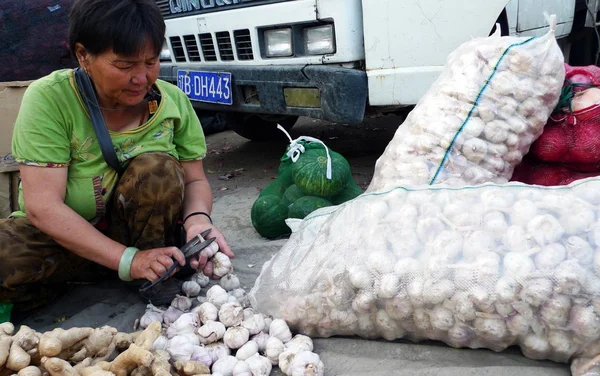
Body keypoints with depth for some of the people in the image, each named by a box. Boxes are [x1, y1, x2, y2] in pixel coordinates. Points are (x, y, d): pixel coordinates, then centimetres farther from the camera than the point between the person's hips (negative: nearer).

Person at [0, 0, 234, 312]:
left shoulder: (173, 101, -10)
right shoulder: (48, 99, -19)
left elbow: (195, 180, -5)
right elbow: (42, 207, -24)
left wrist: (198, 217, -29)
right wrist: (127, 260, -32)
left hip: (140, 233, 2)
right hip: (66, 238, -1)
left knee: (159, 168, -28)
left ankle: (155, 287, -12)